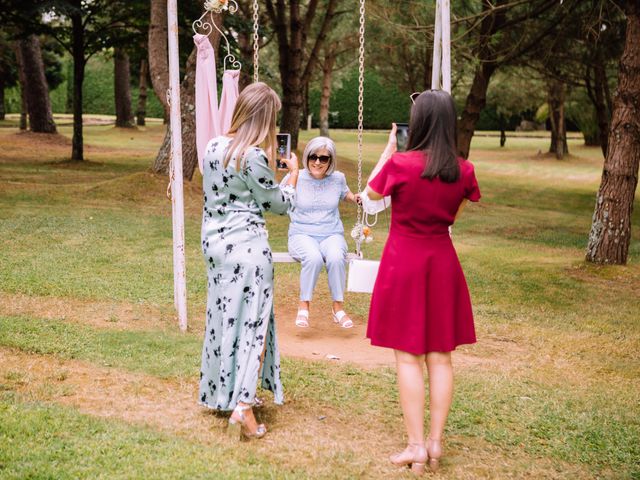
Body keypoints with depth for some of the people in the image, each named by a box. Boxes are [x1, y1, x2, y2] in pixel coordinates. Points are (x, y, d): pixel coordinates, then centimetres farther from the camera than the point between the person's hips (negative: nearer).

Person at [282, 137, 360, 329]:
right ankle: (303, 306, -17)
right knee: (313, 258, -37)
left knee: (336, 257, -35)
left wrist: (355, 198, 7)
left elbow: (344, 193, 27)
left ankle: (338, 307, -15)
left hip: (332, 235, 2)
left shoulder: (338, 178, 5)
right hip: (302, 235, -2)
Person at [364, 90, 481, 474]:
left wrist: (388, 151, 11)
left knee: (408, 356, 3)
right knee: (440, 356, 10)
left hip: (404, 263, -3)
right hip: (443, 263, 3)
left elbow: (371, 193, 5)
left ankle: (416, 445, 5)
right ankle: (436, 442, 14)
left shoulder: (400, 164, -15)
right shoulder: (463, 171, -4)